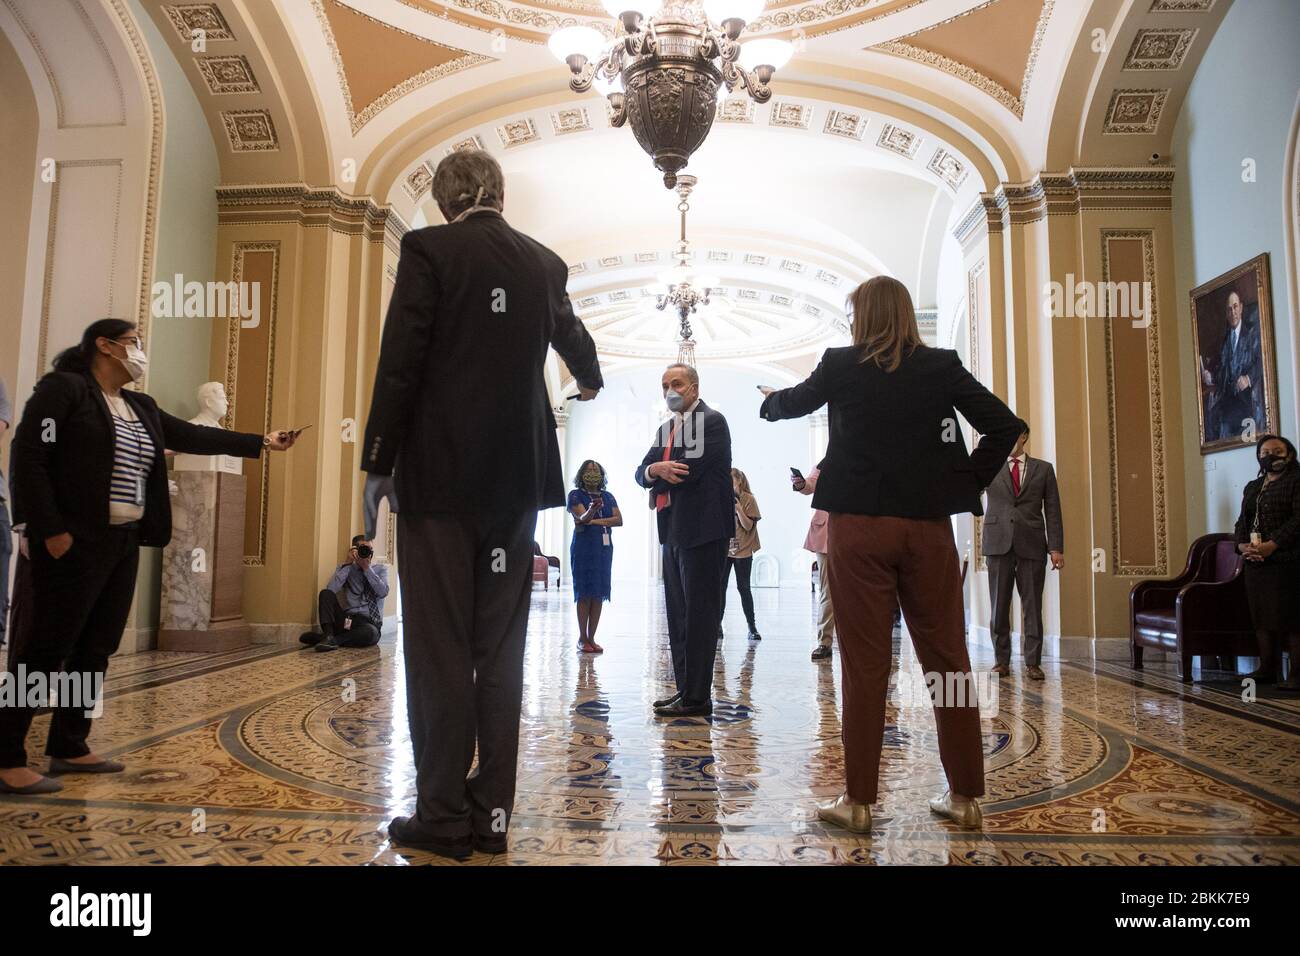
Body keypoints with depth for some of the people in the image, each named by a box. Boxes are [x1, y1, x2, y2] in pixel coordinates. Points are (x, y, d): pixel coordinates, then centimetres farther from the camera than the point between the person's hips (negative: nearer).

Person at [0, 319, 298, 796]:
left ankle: (69, 747, 21)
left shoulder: (142, 408, 17)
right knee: (46, 649, -5)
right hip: (75, 543, -8)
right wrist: (49, 530, -18)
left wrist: (261, 442, 16)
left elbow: (193, 436, 19)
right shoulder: (62, 388, -5)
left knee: (96, 649, 11)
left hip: (124, 544, 8)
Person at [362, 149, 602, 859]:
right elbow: (572, 336, 31)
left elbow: (400, 361, -10)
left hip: (439, 474, -4)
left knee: (439, 648, 1)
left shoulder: (429, 249, -2)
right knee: (499, 650, 8)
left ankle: (443, 818, 6)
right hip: (517, 478, 4)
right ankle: (491, 813, 14)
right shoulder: (543, 263, 11)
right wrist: (589, 379, 52)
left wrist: (379, 460, -2)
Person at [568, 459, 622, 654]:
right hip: (583, 548, -4)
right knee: (584, 593, -4)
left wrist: (595, 521, -8)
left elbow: (619, 520, 3)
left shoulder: (608, 497, 14)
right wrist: (592, 509, -38)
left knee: (599, 594, 2)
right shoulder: (575, 495, 0)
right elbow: (582, 518, -15)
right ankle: (582, 638, 2)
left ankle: (591, 638, 8)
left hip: (604, 548, 4)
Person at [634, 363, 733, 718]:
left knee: (699, 613, -5)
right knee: (679, 614, 12)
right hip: (673, 531, 9)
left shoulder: (712, 421, -7)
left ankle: (698, 697, 0)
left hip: (702, 529, -9)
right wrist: (656, 469, -12)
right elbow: (641, 472, 11)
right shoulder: (666, 429, 19)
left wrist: (658, 480, -1)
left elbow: (691, 470, -18)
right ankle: (685, 689, 21)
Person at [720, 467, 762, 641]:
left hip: (742, 550, -3)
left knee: (743, 588, 0)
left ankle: (752, 627, 8)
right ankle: (717, 626, 7)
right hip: (724, 548, 4)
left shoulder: (749, 499, -6)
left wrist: (738, 508, -21)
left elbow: (748, 526, -11)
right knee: (720, 587, 2)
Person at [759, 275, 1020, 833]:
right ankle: (964, 796, 17)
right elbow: (1004, 425, -1)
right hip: (928, 526, 2)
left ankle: (858, 801, 8)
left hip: (859, 525, -1)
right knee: (946, 657, 8)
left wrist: (769, 400, 42)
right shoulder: (942, 366, 4)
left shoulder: (841, 365, 2)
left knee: (865, 663, 2)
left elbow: (793, 403, 20)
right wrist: (968, 482, 6)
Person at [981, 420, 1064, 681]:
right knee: (999, 605, 3)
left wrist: (1056, 547, -1)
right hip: (998, 543, 0)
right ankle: (1002, 660, 12)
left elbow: (1052, 510, 6)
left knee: (1032, 606, 2)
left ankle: (1033, 662, 8)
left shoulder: (1043, 469, 10)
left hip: (1031, 544, 0)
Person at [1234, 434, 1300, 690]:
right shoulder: (1252, 487, 21)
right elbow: (1242, 522, 18)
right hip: (1255, 563, 7)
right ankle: (1267, 669, 15)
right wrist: (1242, 545, -3)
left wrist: (1271, 545, -20)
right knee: (1262, 618, 8)